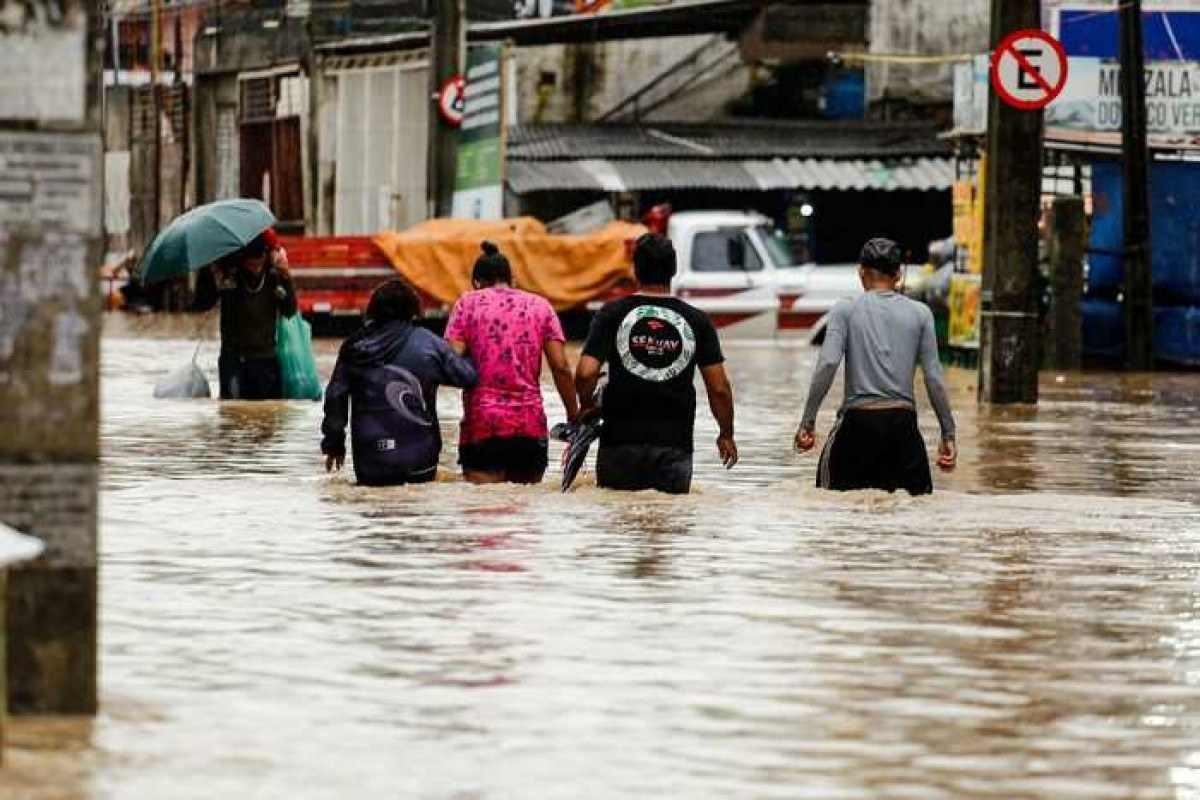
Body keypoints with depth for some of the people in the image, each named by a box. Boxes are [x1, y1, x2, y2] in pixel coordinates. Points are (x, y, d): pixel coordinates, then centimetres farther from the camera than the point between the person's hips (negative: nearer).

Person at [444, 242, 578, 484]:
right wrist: (573, 415, 8)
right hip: (531, 424, 2)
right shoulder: (540, 306, 10)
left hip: (482, 422, -2)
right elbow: (561, 367, 3)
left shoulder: (467, 304, 5)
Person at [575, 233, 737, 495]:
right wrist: (726, 435, 16)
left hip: (621, 442, -1)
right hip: (674, 444, 1)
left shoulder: (612, 315, -2)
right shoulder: (696, 320, 2)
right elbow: (719, 388, 2)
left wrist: (587, 405, 10)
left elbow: (585, 374, -11)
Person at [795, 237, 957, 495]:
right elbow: (934, 377, 4)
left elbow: (827, 364, -9)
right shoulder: (920, 313, 9)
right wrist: (948, 435, 6)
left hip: (858, 420, -1)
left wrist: (808, 421, -8)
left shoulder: (846, 310, 4)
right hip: (903, 422, 2)